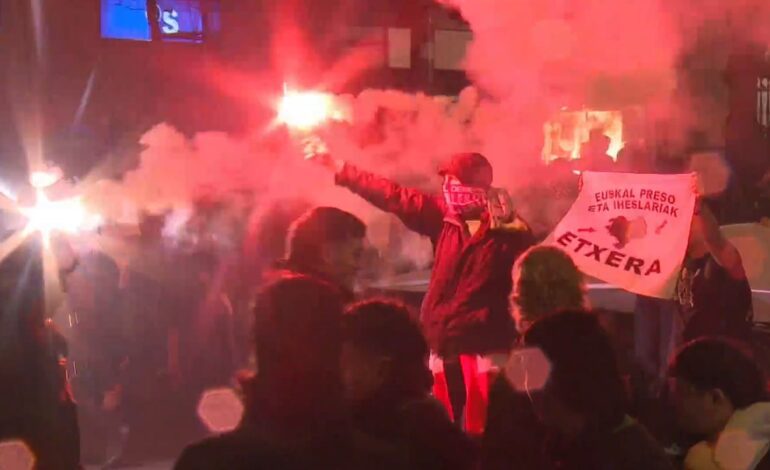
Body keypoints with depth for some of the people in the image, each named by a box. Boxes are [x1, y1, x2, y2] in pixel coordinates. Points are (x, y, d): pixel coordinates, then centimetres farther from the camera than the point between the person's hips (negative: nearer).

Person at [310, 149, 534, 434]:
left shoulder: (512, 232, -10)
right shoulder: (445, 216, 5)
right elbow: (394, 196, 10)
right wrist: (339, 167, 11)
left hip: (484, 347, -6)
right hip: (444, 342, 6)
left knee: (480, 432, -4)